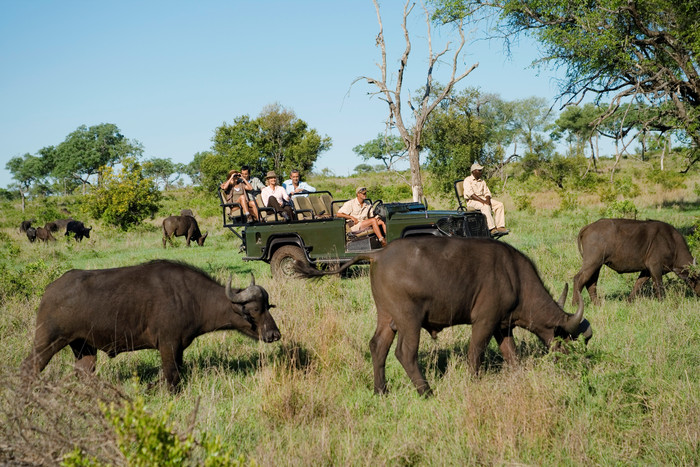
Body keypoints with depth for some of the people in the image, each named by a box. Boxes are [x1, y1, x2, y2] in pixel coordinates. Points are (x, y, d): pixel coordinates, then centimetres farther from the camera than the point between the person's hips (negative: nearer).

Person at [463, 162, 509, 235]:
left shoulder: (482, 181, 20)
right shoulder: (467, 180, -2)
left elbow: (487, 193, 16)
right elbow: (470, 194, -16)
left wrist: (487, 200, -10)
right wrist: (482, 201, -25)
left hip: (483, 199, 7)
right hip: (472, 201, -7)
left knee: (499, 204, -15)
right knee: (486, 206, -37)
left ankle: (500, 227, -25)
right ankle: (492, 229, -42)